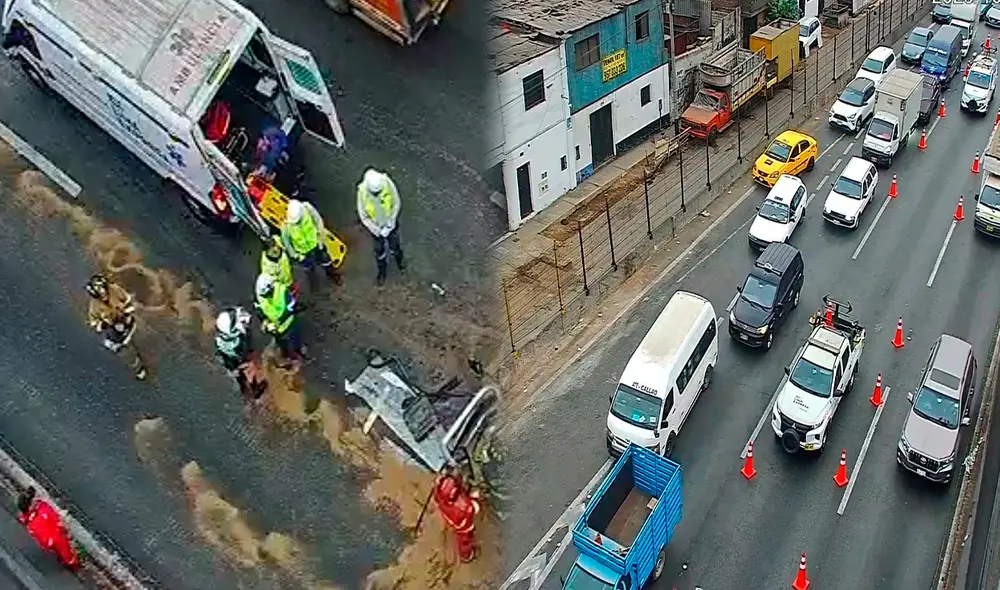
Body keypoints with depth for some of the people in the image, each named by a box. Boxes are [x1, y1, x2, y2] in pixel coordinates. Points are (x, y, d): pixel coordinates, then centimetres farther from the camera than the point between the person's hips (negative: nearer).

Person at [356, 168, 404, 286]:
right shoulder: (362, 191, -30)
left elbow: (396, 204, -15)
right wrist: (376, 230, -20)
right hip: (376, 226, -1)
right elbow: (363, 215, -18)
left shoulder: (388, 183, -30)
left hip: (390, 223, 1)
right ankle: (382, 271, 46)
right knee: (380, 250, 19)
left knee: (394, 245, 25)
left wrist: (389, 225, -15)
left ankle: (399, 258, 58)